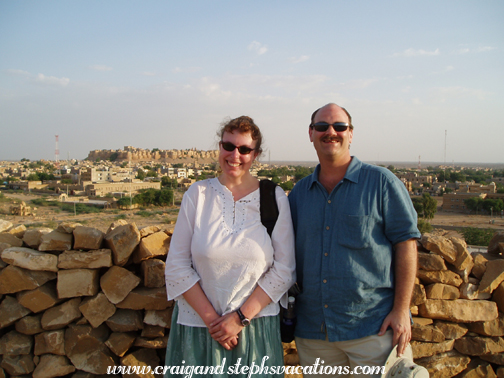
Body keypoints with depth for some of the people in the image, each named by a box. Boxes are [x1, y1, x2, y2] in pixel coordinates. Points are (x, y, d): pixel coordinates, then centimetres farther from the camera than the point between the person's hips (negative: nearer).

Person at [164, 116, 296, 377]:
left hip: (256, 325, 0)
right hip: (197, 325, 1)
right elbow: (177, 267, -2)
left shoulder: (275, 198, -3)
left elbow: (284, 270, -4)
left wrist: (241, 317, -9)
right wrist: (210, 318, -8)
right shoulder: (197, 194, -2)